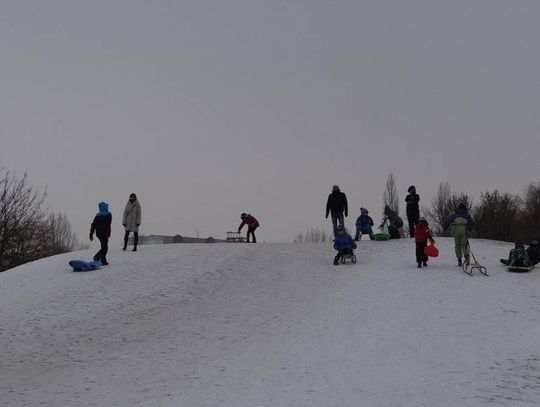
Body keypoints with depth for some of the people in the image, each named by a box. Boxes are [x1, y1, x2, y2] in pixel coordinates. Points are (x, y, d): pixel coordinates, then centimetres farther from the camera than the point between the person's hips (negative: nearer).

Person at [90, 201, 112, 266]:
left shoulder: (97, 215, 12)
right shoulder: (108, 214, -4)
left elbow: (93, 225, 11)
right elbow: (108, 225, -17)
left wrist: (91, 234, 16)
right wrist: (108, 233, -20)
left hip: (98, 233, 6)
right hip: (104, 233, -6)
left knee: (104, 247, 16)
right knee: (104, 247, -1)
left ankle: (103, 260, 12)